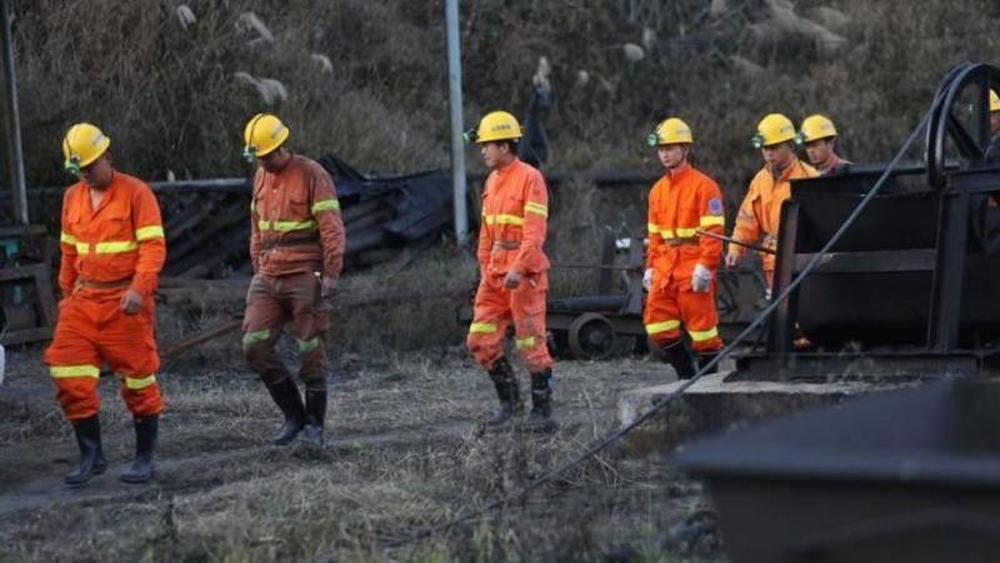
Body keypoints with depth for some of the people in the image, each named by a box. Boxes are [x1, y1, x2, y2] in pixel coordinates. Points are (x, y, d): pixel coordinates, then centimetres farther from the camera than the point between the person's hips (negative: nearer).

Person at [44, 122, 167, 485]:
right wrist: (67, 294, 18)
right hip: (84, 301, 6)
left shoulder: (135, 193, -7)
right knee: (69, 377, -3)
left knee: (138, 380, 1)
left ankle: (144, 458, 14)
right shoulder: (73, 197, 13)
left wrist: (139, 289, -26)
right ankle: (91, 454, 8)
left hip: (125, 302, -6)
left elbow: (154, 246, -14)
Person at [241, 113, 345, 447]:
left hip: (305, 277, -6)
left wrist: (330, 274, -15)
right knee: (255, 346, -3)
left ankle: (314, 423, 12)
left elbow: (332, 228, -11)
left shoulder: (311, 174, -7)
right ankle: (293, 415, 9)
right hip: (268, 278, 6)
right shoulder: (261, 177, 14)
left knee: (311, 351, 0)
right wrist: (257, 267, 18)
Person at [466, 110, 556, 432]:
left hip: (524, 272, -8)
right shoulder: (492, 181, 15)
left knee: (531, 343, -3)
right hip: (495, 272, 8)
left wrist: (518, 268, -25)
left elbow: (534, 231, -17)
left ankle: (542, 411, 6)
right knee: (480, 340, 5)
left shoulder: (530, 178, -10)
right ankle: (509, 398, 19)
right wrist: (484, 267, 15)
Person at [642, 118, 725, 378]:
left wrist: (706, 266, -18)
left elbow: (714, 230, -12)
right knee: (657, 324, 1)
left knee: (701, 324, -2)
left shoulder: (704, 185, -5)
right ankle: (686, 374, 11)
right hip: (665, 267, 7)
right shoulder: (658, 190, 17)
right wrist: (651, 267, 14)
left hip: (693, 267, -7)